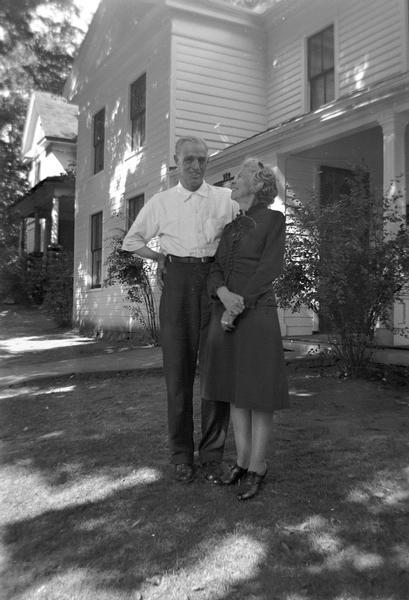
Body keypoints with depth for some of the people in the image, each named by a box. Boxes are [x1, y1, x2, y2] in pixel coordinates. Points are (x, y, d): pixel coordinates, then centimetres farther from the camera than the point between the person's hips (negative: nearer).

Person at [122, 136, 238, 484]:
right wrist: (159, 257, 8)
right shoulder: (161, 202, 11)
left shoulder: (225, 198, 9)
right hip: (177, 280, 0)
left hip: (215, 280, 0)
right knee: (178, 368, 2)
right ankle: (181, 455, 12)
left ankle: (212, 454, 10)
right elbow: (132, 241, 20)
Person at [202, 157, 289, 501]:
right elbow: (216, 272, 7)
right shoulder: (232, 227, 17)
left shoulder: (274, 219, -1)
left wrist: (238, 309, -17)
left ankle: (258, 467, 9)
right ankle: (243, 460, 19)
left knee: (258, 390, -1)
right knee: (235, 388, 9)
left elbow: (268, 270, -11)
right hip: (225, 312, 7)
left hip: (256, 313, -6)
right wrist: (223, 294, -15)